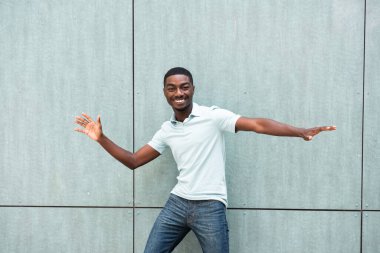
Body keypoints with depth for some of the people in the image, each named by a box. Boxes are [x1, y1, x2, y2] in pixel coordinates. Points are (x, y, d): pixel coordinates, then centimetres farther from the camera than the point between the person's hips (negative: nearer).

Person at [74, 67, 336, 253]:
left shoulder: (212, 116, -6)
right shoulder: (167, 130, 10)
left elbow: (258, 125, -15)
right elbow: (133, 161, 14)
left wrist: (302, 132, -25)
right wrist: (101, 138, 6)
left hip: (209, 206, -5)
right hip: (177, 202, 5)